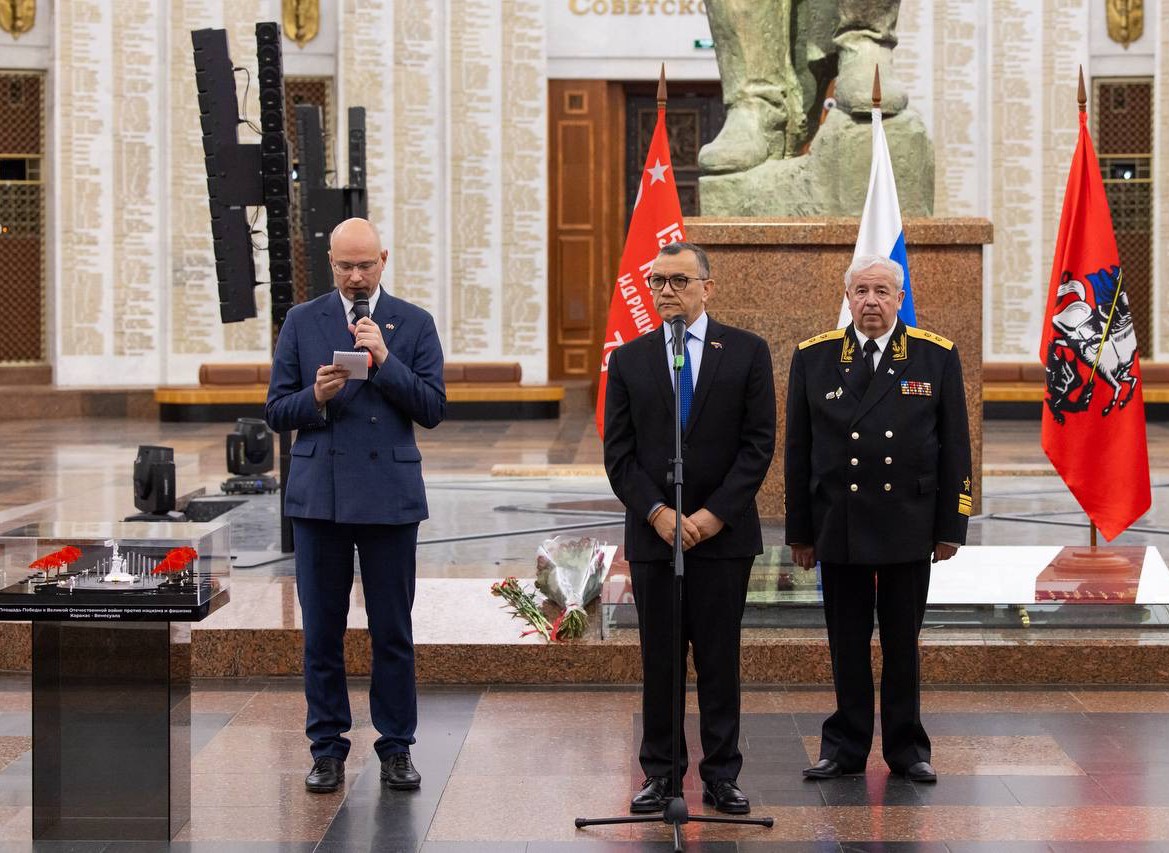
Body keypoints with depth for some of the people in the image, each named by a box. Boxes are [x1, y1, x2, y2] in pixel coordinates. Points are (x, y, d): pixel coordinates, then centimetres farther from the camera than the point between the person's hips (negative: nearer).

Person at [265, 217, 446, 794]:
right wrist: (316, 397, -13)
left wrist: (385, 360, -13)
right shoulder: (302, 322, 8)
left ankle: (396, 748, 12)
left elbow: (433, 409, -2)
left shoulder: (413, 324, 6)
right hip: (319, 495, 1)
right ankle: (327, 750, 13)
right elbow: (277, 412, 7)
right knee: (322, 631, 4)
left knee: (392, 631, 3)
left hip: (390, 495, -1)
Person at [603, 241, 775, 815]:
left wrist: (713, 514, -10)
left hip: (723, 532, -1)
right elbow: (618, 452, 3)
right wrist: (658, 514, -10)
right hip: (651, 533, 1)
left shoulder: (747, 352, 3)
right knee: (659, 661, 5)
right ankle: (660, 773, 12)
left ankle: (721, 776, 9)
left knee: (720, 660, 3)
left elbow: (758, 444, -2)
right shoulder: (629, 360, 7)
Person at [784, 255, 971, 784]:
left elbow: (954, 447, 3)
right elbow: (797, 450, 6)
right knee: (847, 643, 7)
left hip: (909, 526, -1)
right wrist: (800, 530, 3)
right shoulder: (813, 358, 4)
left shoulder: (936, 357, 2)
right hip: (838, 526, 1)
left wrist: (951, 526, -2)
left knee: (903, 642, 7)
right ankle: (846, 746, 18)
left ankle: (906, 749, 18)